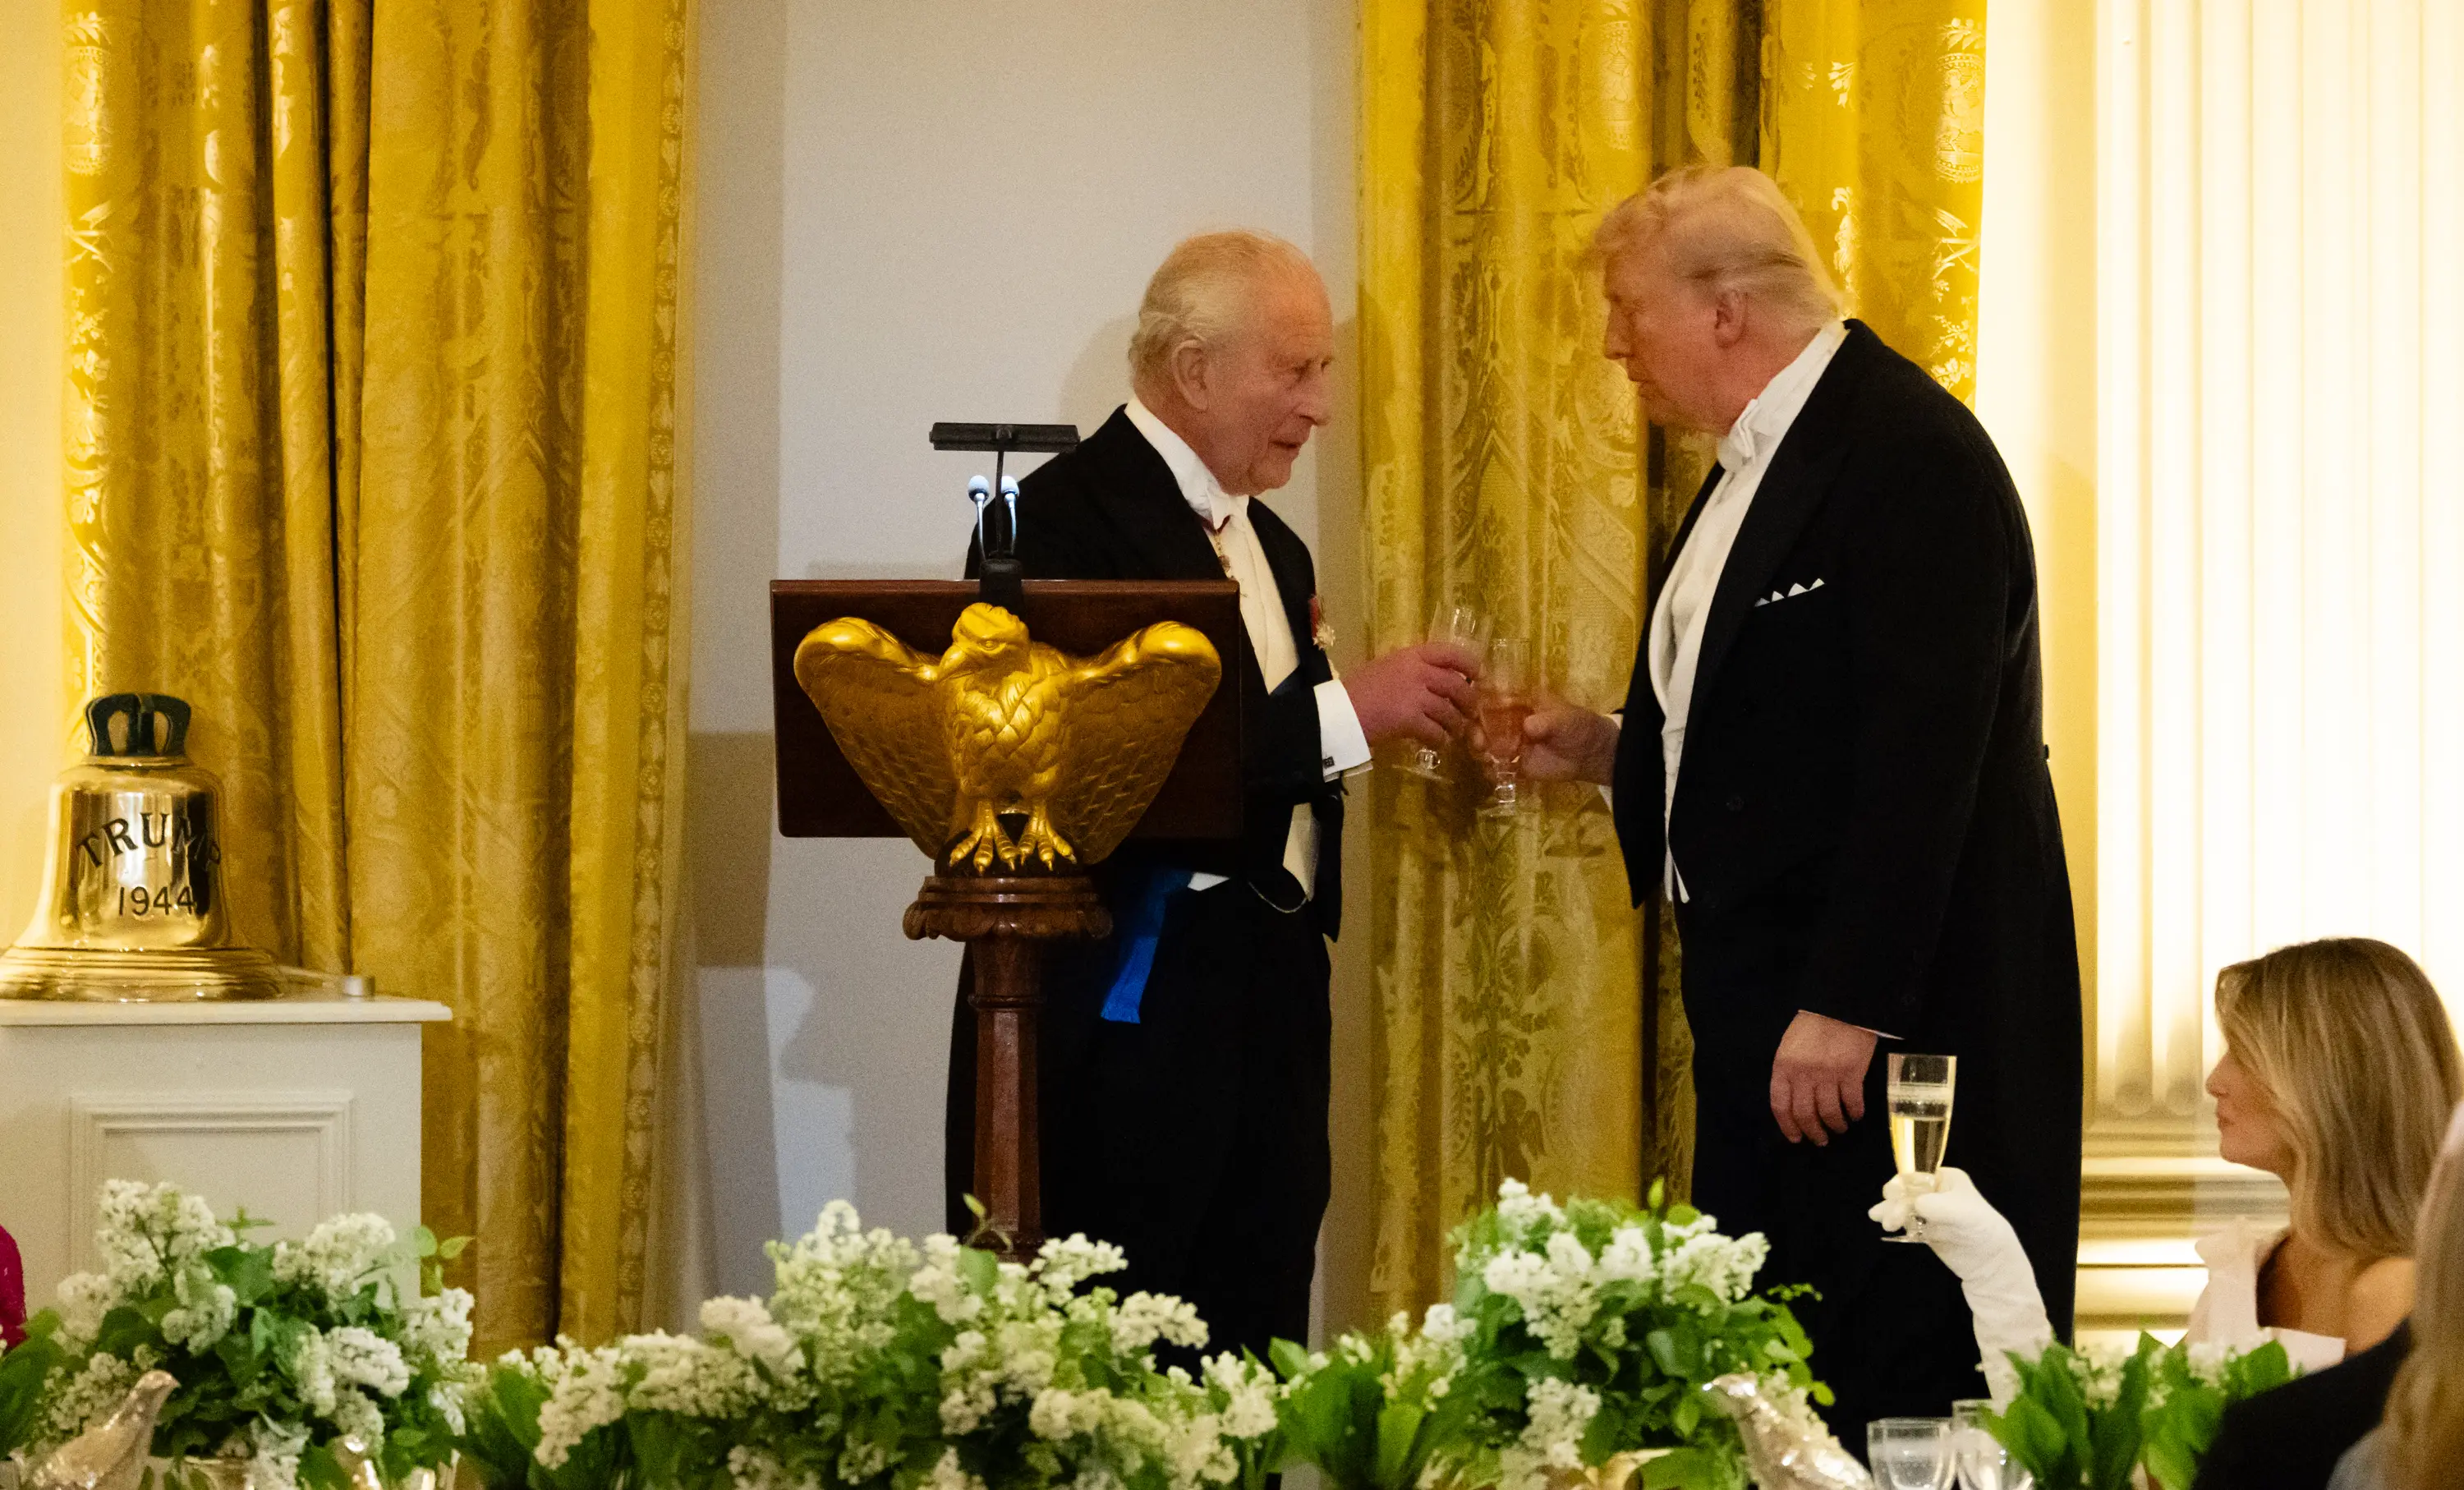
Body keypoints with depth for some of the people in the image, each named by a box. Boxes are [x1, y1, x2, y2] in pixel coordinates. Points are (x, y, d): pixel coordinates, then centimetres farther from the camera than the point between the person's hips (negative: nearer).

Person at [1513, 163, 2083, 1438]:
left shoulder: (1912, 455, -14)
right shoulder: (1756, 462, 17)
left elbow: (1918, 750, -21)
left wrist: (1846, 1004, -23)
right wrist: (1610, 751, 10)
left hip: (1889, 1005, -10)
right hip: (1767, 1001, 10)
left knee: (1896, 1385, -8)